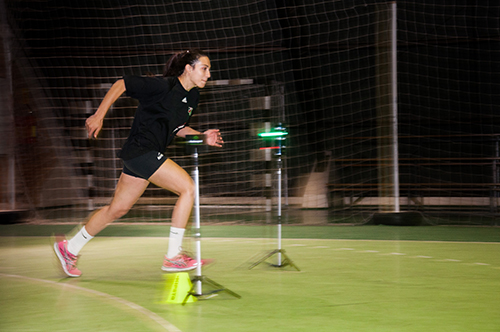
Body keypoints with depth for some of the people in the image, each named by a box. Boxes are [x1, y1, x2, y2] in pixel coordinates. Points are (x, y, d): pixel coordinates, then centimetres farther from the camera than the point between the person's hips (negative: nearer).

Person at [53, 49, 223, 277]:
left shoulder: (192, 96, 9)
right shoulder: (163, 86, -17)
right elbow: (121, 84, -12)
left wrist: (202, 137, 5)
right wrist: (99, 116, -14)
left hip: (149, 155, 9)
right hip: (141, 150, -9)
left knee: (118, 209, 15)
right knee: (188, 188, -15)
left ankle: (70, 248, 28)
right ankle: (173, 256, -10)